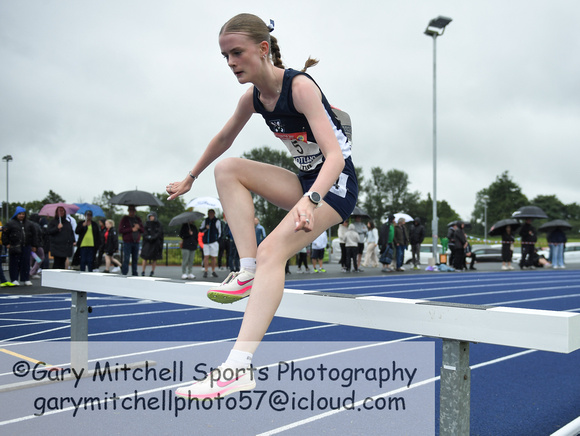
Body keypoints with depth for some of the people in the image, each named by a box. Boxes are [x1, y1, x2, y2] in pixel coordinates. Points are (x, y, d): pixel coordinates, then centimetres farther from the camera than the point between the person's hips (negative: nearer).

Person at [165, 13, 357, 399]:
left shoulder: (300, 86, -20)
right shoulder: (253, 98, 2)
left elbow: (334, 157, -30)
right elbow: (223, 139, 20)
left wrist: (309, 201, -47)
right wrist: (190, 178, 29)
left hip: (337, 184, -8)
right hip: (306, 182, 8)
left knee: (272, 251, -27)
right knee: (227, 168, -5)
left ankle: (240, 367, -35)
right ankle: (248, 272, -16)